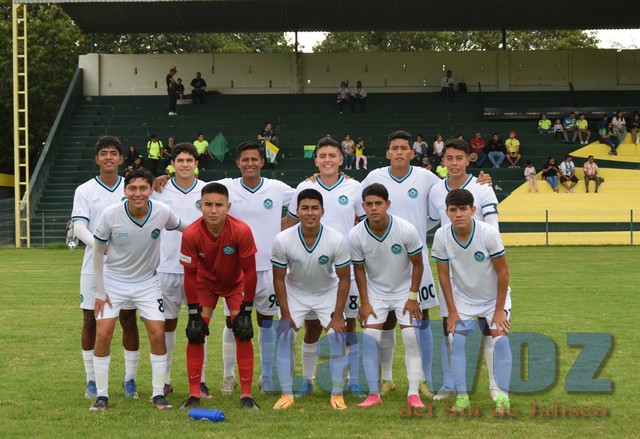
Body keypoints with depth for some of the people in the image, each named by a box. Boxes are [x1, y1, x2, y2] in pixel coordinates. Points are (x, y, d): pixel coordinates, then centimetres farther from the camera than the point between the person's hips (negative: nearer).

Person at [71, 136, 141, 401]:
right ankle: (92, 380, 14)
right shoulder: (85, 191, 2)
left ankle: (130, 379, 11)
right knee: (90, 321, 3)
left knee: (128, 320, 1)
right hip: (94, 267, 0)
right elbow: (79, 227, -7)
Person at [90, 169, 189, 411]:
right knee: (102, 334, -9)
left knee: (158, 334, -7)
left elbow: (186, 227, 6)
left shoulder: (162, 212, -17)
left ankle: (158, 394, 6)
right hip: (114, 281, -1)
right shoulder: (111, 214, -20)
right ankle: (101, 395, 3)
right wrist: (100, 291, -7)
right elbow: (98, 252, -7)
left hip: (147, 282, 1)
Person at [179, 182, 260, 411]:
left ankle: (246, 395, -2)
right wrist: (194, 314, -15)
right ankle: (194, 394, 1)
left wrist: (245, 312, -19)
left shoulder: (241, 231, -33)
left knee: (243, 332, -11)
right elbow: (190, 275, -17)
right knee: (195, 334, -9)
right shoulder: (191, 234, -29)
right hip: (205, 282, 1)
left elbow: (249, 272, -21)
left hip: (236, 283, -1)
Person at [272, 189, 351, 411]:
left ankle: (337, 395, 2)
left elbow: (344, 278, -14)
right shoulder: (282, 240, -26)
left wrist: (338, 316, -15)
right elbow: (279, 278, -12)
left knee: (337, 339, -12)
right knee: (284, 338, -12)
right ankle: (287, 394, 0)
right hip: (295, 293, 0)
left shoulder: (337, 240, -27)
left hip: (328, 293, 0)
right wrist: (285, 314, -13)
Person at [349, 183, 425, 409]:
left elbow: (417, 264, -9)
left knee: (411, 337, -10)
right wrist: (364, 302, -6)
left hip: (404, 291, -1)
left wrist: (413, 298, -9)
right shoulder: (356, 235, -18)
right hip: (375, 292, 1)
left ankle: (413, 394, -2)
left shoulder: (407, 230, -22)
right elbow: (359, 269, -4)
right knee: (369, 337, -9)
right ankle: (373, 394, 1)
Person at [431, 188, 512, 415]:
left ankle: (503, 396, -6)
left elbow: (503, 272, -16)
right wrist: (452, 311, -6)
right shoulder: (441, 236, -19)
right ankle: (462, 396, -1)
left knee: (500, 339, -14)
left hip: (494, 296, -2)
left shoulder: (489, 233, -26)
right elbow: (443, 274, -7)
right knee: (456, 341, -9)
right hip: (462, 298, 2)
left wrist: (499, 309, -13)